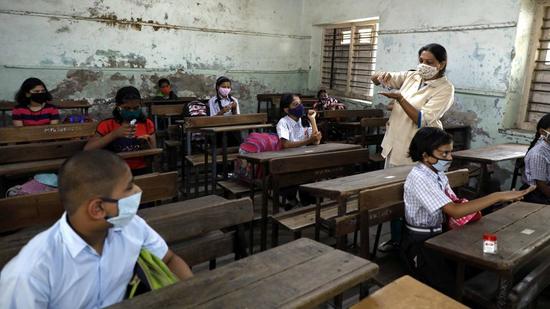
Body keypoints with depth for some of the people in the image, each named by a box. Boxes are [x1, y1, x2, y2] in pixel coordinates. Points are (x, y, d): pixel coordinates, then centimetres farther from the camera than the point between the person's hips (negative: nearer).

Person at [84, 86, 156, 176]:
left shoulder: (147, 124, 7)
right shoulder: (107, 125, 3)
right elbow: (87, 150, -9)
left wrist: (147, 144, -11)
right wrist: (114, 134, -17)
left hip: (143, 171, 1)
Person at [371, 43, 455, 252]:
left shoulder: (445, 88, -8)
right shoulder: (411, 76, 8)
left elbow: (423, 120, -19)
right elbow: (376, 79, 8)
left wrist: (399, 98, -26)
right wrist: (382, 76, -16)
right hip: (394, 146, 6)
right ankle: (396, 238, 27)